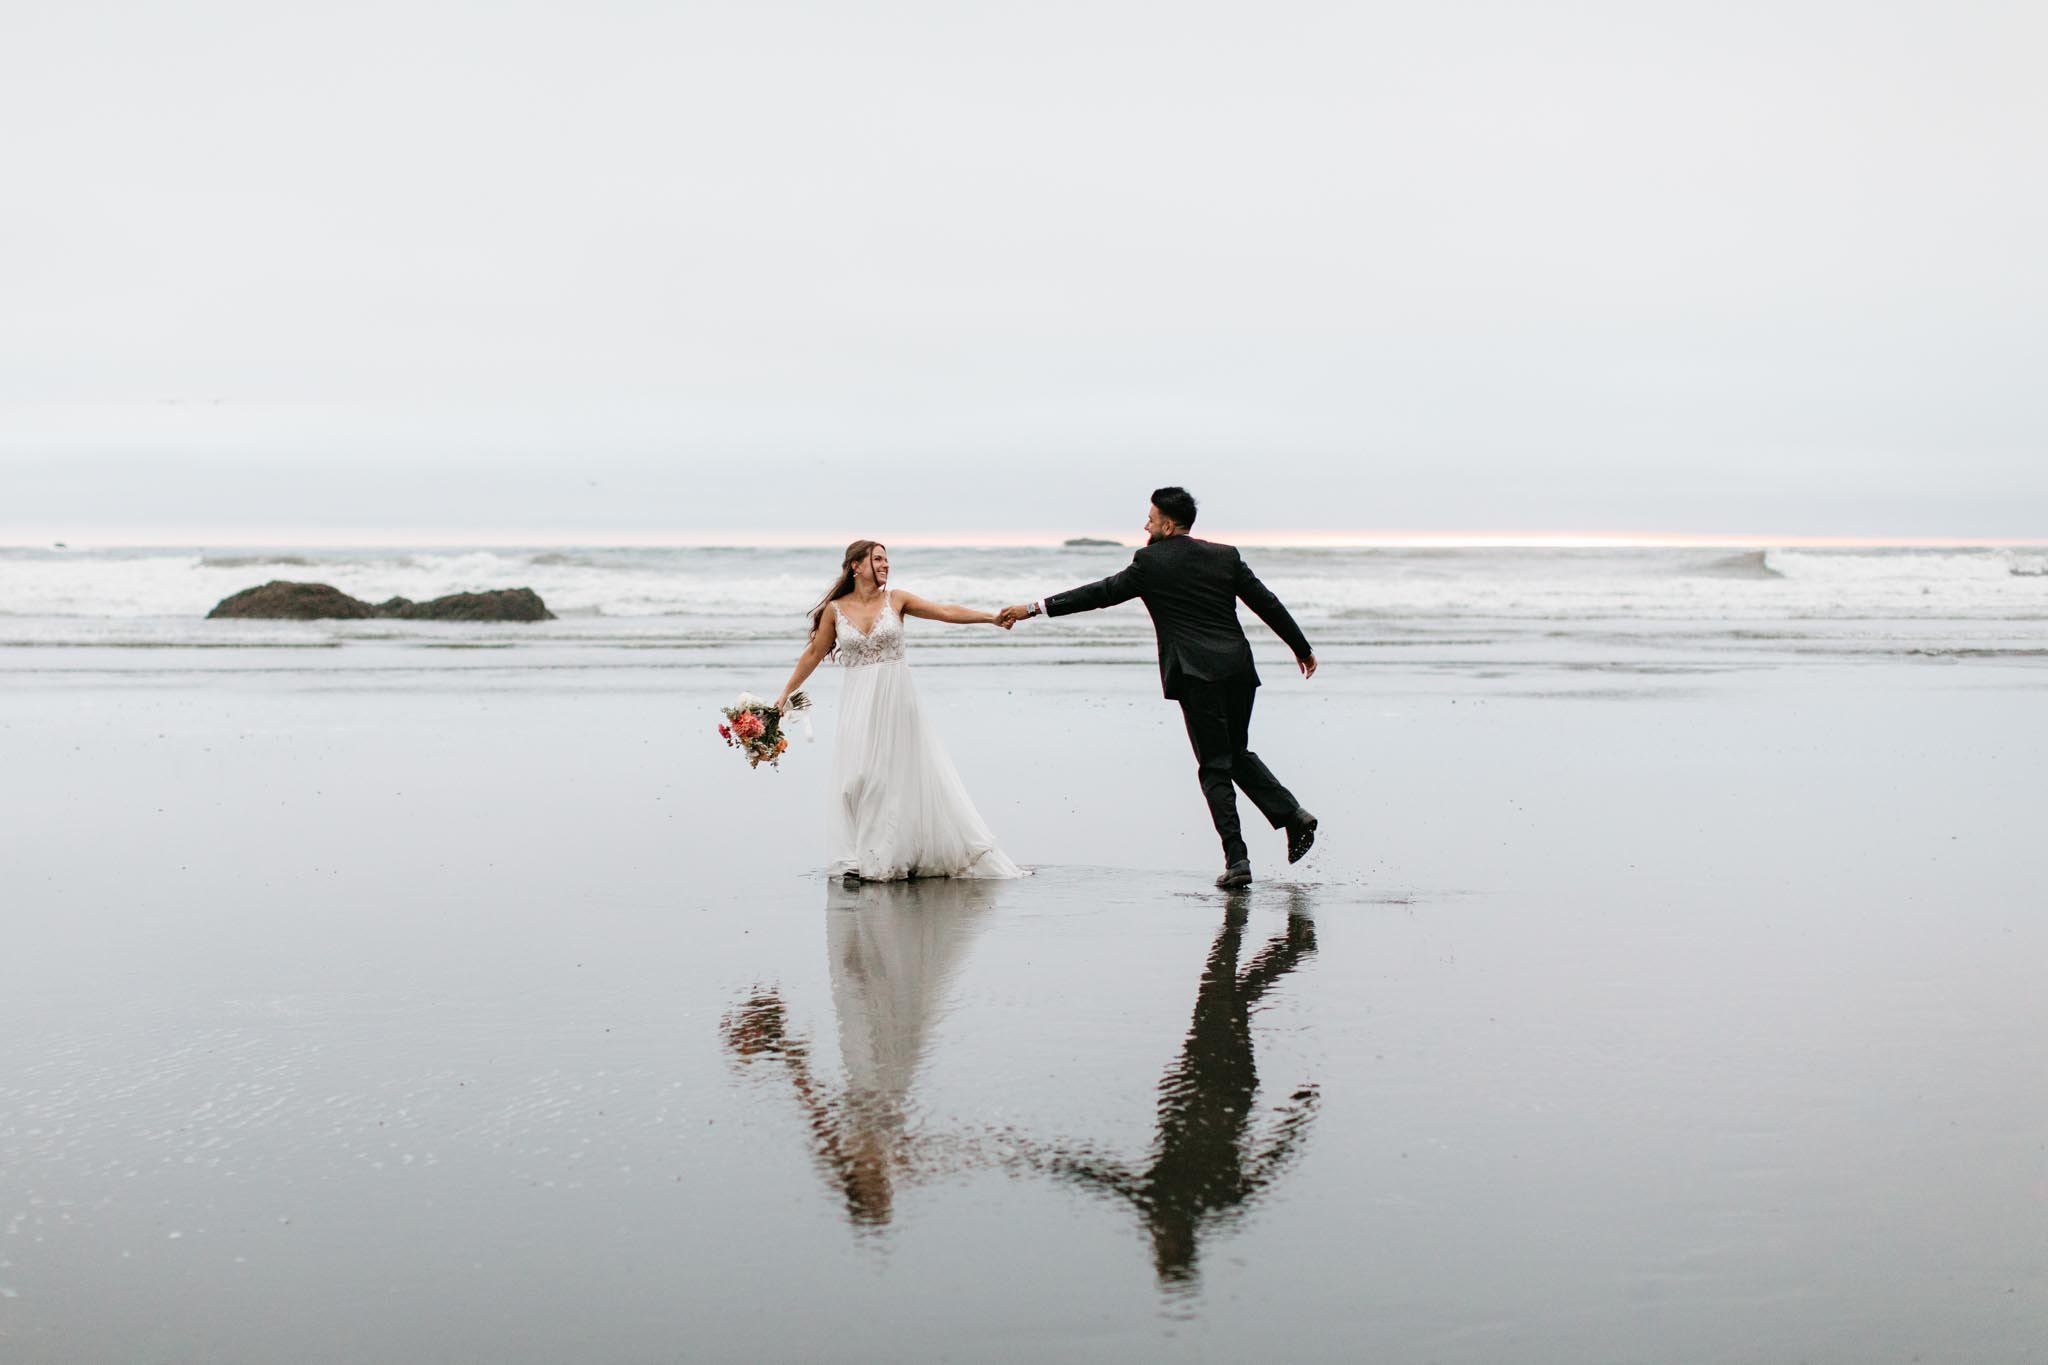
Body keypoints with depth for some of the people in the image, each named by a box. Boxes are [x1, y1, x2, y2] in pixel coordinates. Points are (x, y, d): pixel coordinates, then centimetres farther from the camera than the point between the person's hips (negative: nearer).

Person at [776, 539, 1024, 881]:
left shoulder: (896, 599, 1)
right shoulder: (835, 609, 1)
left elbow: (947, 613, -4)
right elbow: (813, 654, 10)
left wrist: (993, 618, -14)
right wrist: (786, 693, 12)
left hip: (897, 698, 1)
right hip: (860, 702, -1)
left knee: (904, 773, 1)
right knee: (861, 777, -4)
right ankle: (861, 861, 4)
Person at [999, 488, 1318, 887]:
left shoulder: (1151, 562, -3)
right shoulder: (1226, 555, 11)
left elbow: (1100, 593, -2)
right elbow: (1268, 604, 12)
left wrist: (1034, 608, 3)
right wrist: (1302, 648, 22)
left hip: (1197, 675, -5)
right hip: (1239, 670, 5)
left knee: (1215, 768, 1)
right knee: (1238, 754, 22)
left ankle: (1236, 858, -6)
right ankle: (1292, 813, 6)